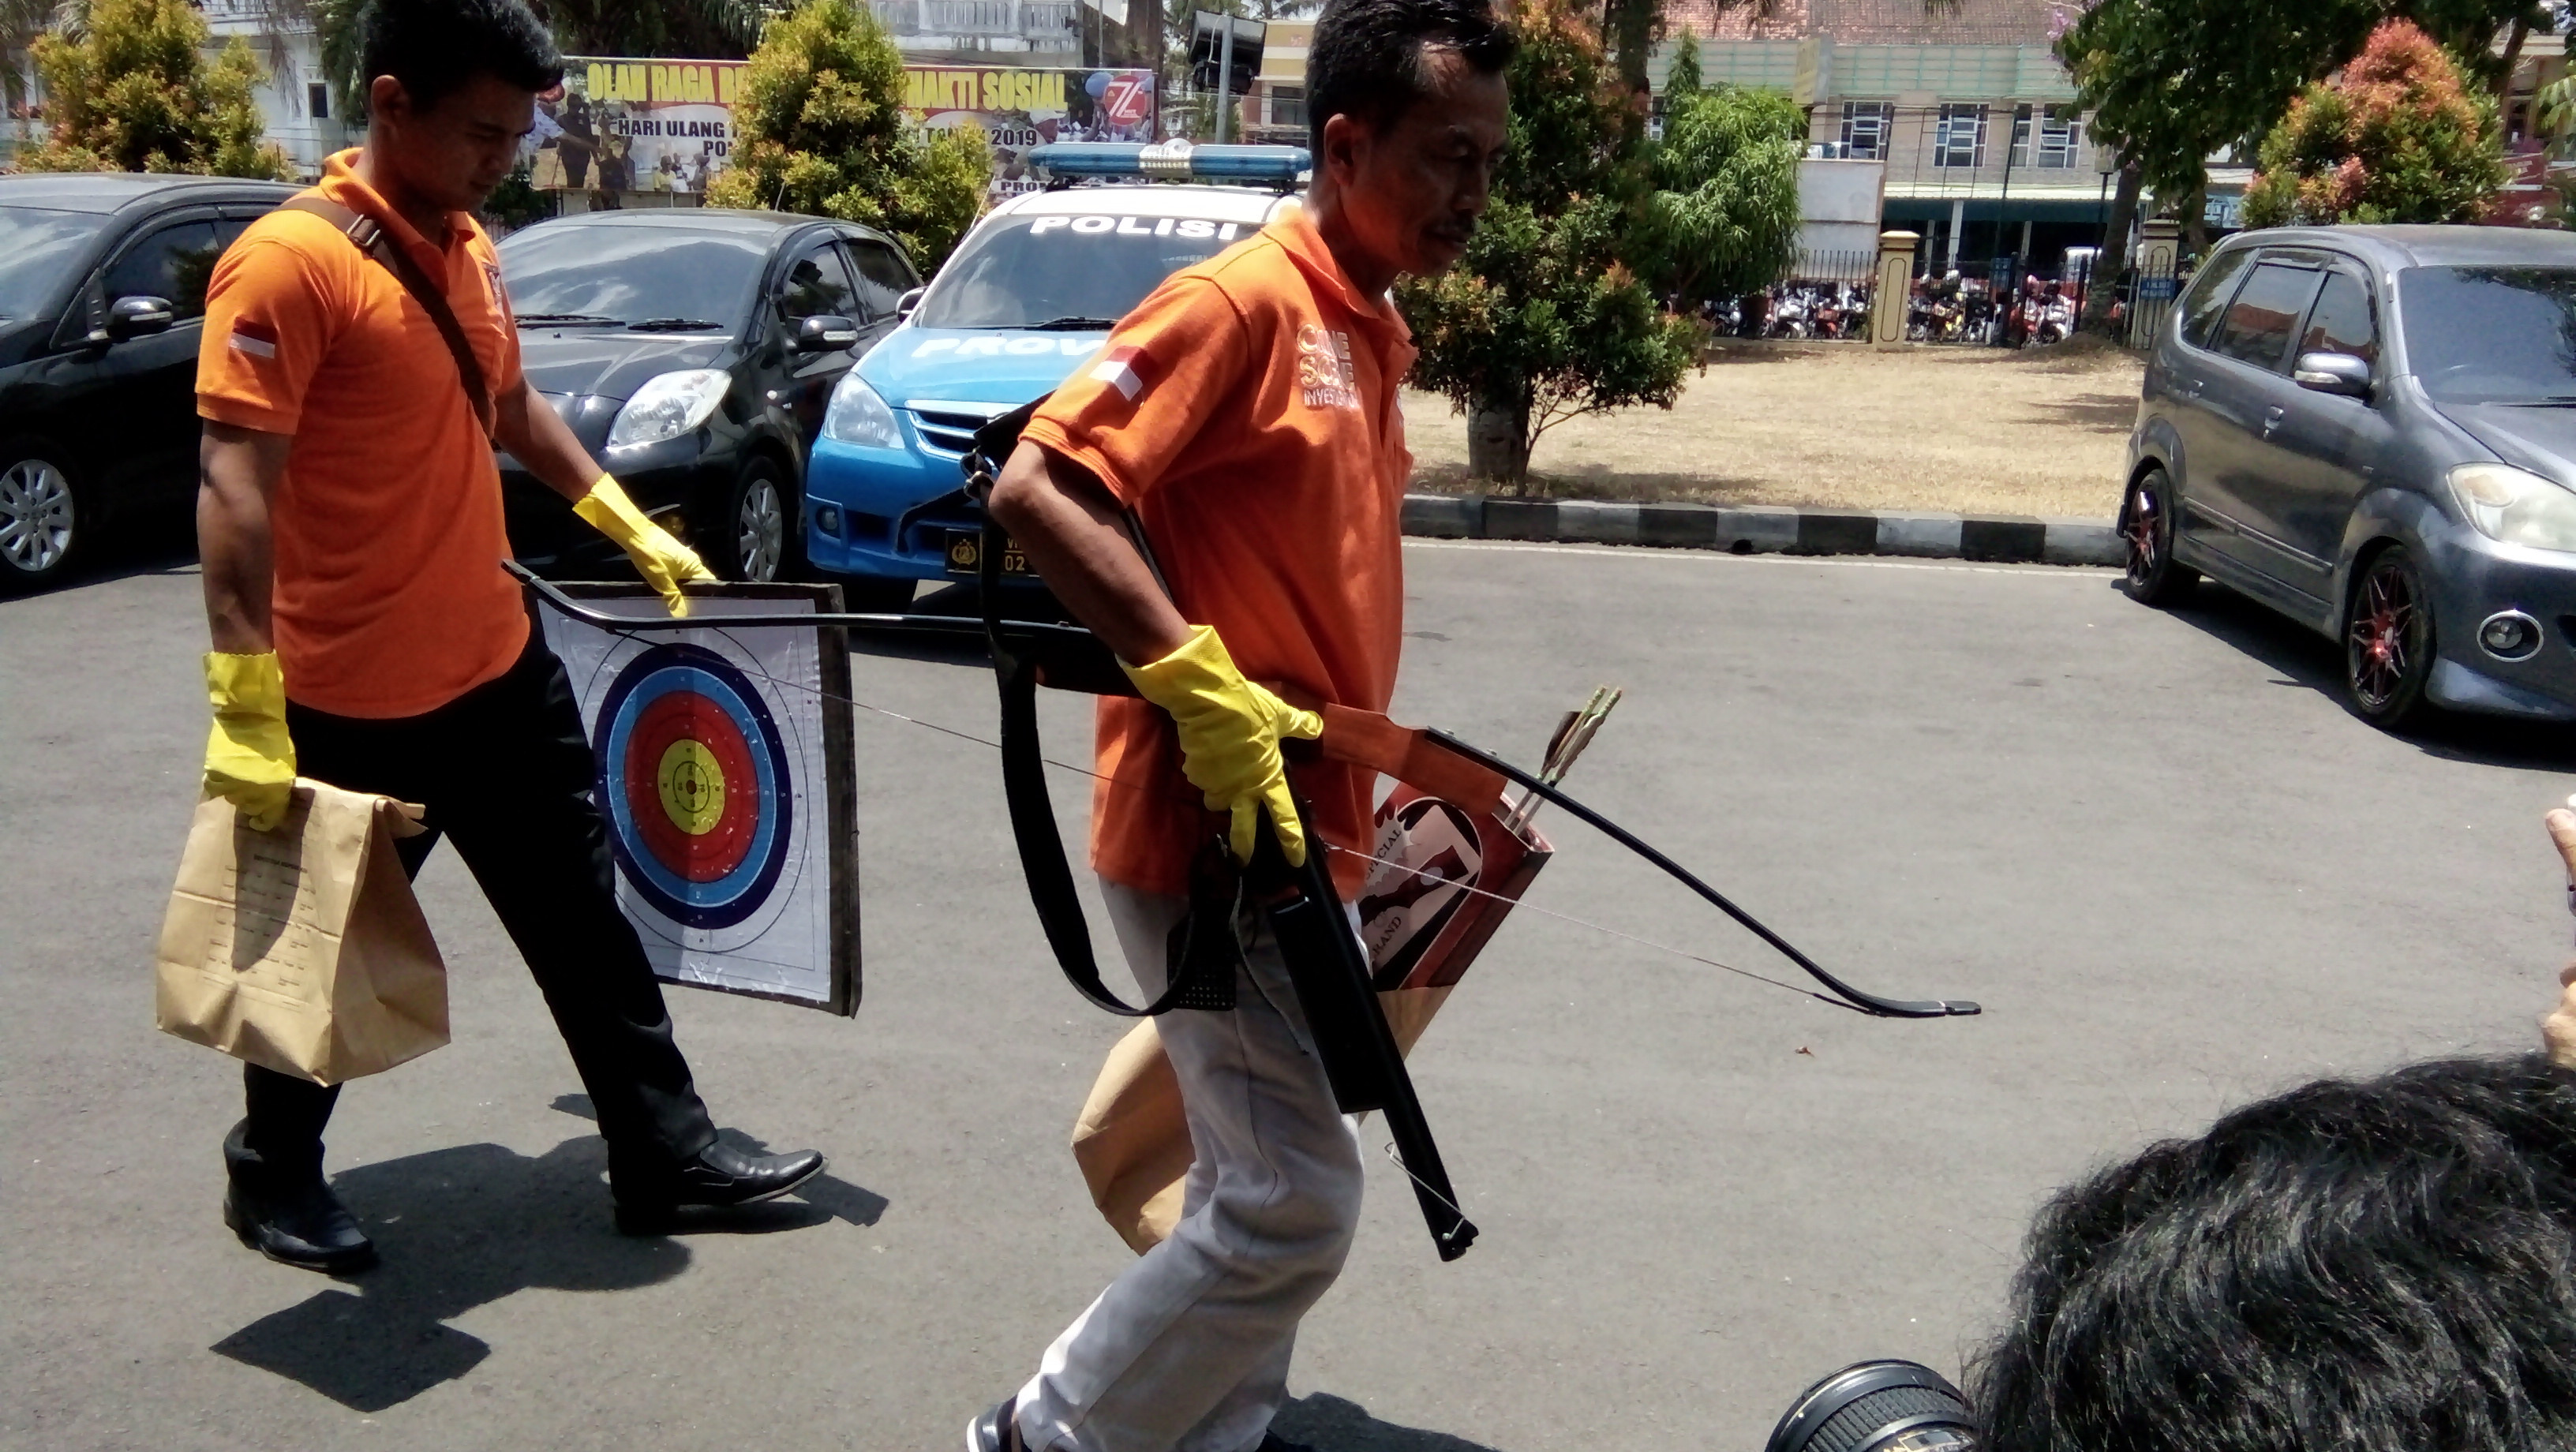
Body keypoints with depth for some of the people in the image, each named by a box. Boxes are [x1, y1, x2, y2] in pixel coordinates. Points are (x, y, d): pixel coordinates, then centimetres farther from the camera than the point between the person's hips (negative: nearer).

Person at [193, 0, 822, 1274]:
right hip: (352, 702, -7)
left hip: (498, 667, 8)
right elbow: (235, 485, -23)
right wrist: (246, 704, -28)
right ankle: (272, 1176, 34)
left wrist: (629, 525, 25)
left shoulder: (467, 248, 8)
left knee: (582, 919, 13)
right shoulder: (291, 260, -18)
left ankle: (663, 1152, 25)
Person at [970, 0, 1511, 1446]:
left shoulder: (1371, 332, 13)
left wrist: (1405, 780, 20)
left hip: (1297, 831, 9)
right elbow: (1036, 486, -21)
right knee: (1293, 1200, -3)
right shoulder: (1241, 300, -15)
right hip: (1211, 835, -9)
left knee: (1265, 1179, 17)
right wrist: (1194, 678, -26)